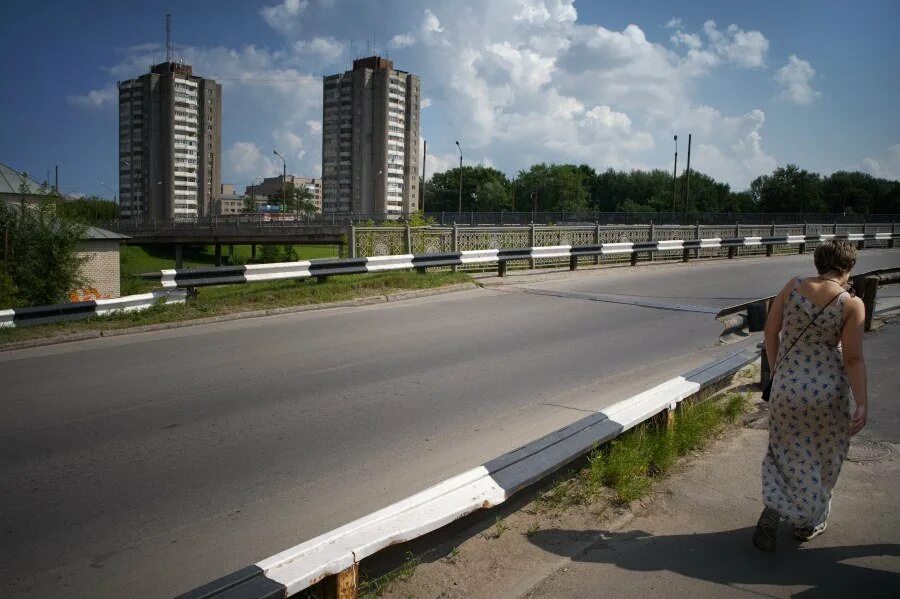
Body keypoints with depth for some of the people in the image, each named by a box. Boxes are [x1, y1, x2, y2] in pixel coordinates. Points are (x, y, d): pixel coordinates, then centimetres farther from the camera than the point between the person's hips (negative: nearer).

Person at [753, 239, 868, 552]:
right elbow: (853, 358, -12)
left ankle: (772, 512, 0)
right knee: (822, 459, 19)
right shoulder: (851, 304, -11)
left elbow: (770, 331, 2)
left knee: (787, 454, 18)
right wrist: (861, 404, -7)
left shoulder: (792, 287, -4)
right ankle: (809, 523, 32)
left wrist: (776, 371, 15)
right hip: (829, 390, -2)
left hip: (787, 386, 2)